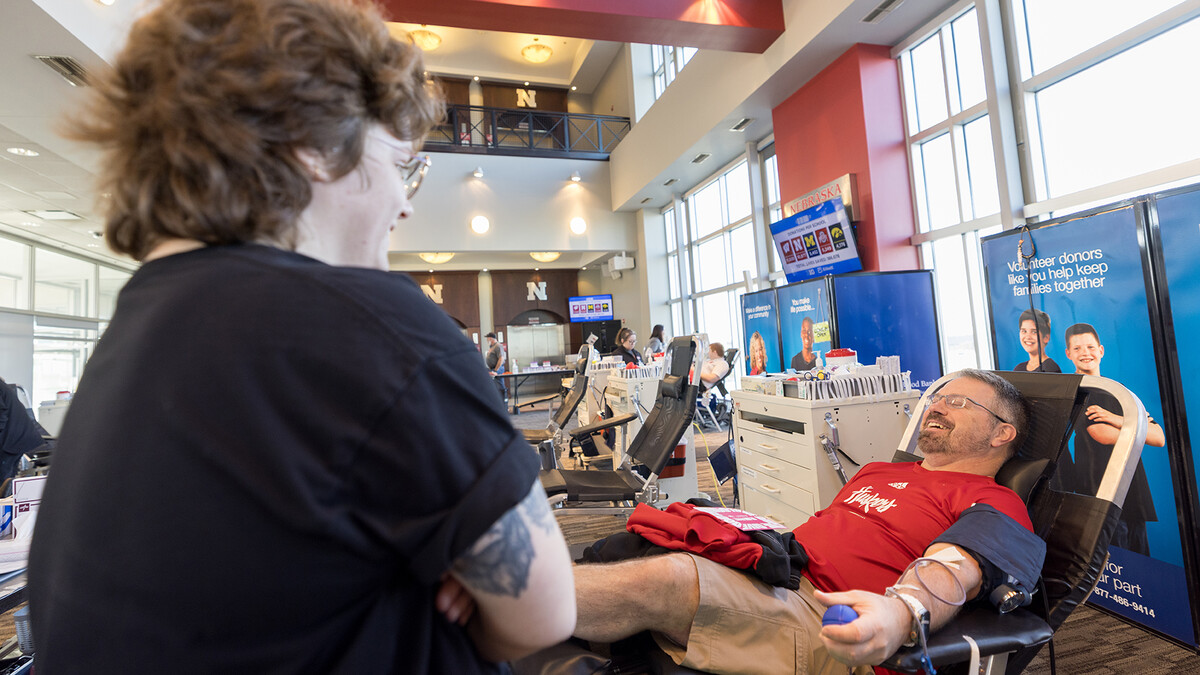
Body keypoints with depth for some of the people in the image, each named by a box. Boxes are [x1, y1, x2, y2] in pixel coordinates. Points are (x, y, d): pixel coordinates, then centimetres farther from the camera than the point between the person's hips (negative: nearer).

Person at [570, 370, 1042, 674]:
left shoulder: (993, 506, 5)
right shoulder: (877, 470, 27)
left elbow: (953, 569, -16)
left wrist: (899, 612, -37)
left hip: (830, 620, -7)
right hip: (766, 579, 8)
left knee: (663, 578, -29)